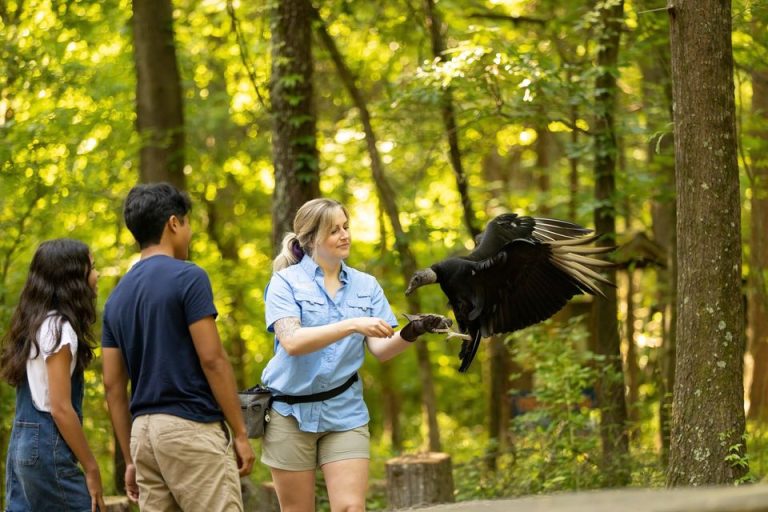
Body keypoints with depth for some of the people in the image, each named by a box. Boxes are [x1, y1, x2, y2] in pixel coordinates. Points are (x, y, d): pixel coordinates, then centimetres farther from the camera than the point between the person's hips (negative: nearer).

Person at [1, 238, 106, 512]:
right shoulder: (59, 329, -13)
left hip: (23, 444, 9)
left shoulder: (36, 325, 14)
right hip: (47, 448, -9)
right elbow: (60, 408, -17)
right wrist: (91, 469, -12)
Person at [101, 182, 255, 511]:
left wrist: (130, 459, 16)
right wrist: (241, 433, -7)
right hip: (192, 426, -7)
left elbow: (113, 384, 12)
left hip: (144, 430, 7)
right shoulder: (187, 277, -7)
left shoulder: (117, 296, 14)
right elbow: (212, 359, -13)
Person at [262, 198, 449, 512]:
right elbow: (291, 342, -21)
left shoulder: (366, 286, 6)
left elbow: (380, 349, -3)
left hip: (345, 412, 2)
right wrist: (352, 325, -30)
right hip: (290, 412, -2)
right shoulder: (286, 281, -6)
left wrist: (410, 333, -24)